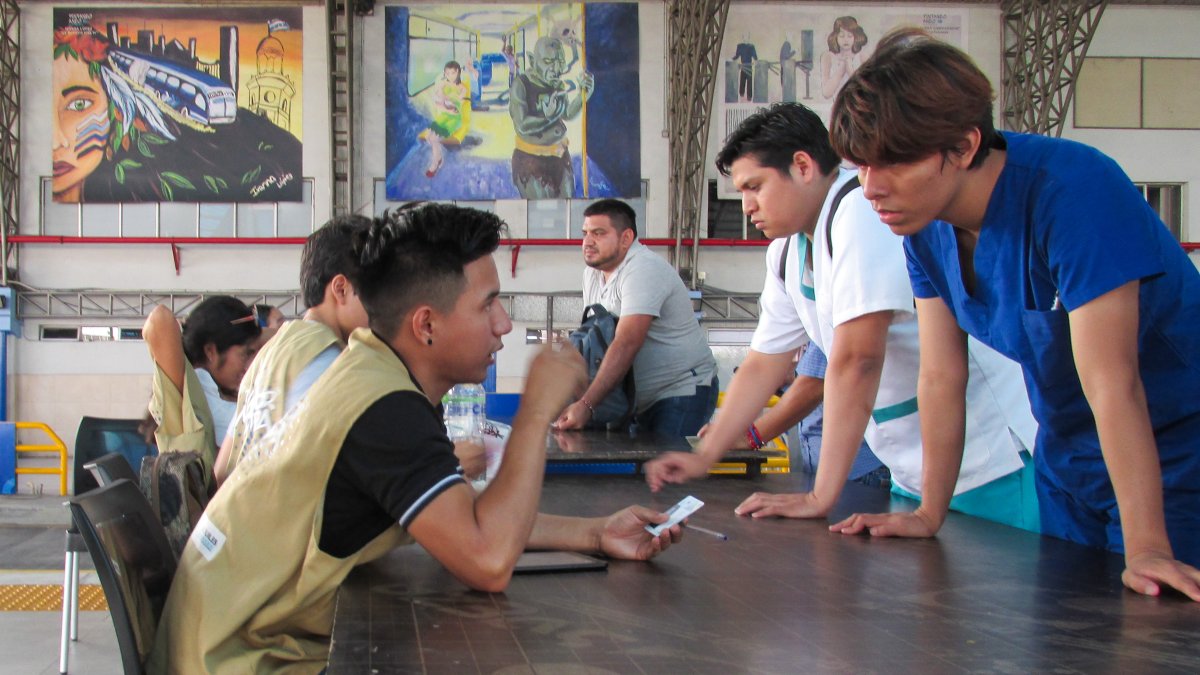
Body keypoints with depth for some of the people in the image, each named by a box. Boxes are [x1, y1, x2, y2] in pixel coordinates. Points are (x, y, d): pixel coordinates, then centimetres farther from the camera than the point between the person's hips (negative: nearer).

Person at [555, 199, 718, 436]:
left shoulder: (643, 270, -20)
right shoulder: (592, 273, 8)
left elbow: (626, 345, -31)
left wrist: (585, 405, -37)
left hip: (682, 391, -8)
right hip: (644, 400, 8)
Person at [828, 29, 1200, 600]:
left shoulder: (1072, 191, -29)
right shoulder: (926, 224, -8)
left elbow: (1112, 383, -31)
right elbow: (942, 376, -3)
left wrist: (1147, 551, -31)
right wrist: (929, 515, -2)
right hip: (1066, 457, 7)